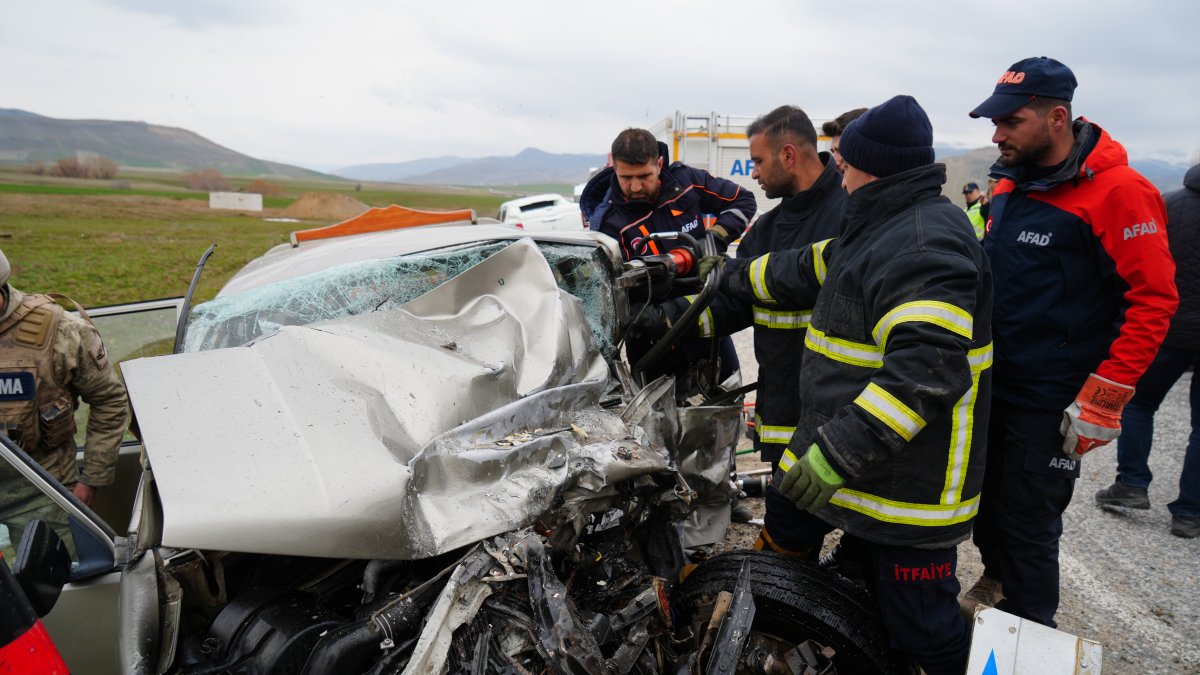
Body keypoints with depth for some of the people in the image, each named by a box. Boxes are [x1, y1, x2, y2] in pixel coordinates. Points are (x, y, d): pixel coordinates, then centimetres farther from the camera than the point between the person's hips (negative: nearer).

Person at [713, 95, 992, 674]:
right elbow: (805, 271, 28)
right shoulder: (879, 229, 14)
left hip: (908, 484, -10)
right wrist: (732, 277, 37)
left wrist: (837, 454, -33)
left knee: (920, 627, -2)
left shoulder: (926, 241, -21)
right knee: (784, 526, 22)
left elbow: (926, 369, -32)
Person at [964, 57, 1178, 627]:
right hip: (989, 387, 7)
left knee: (1029, 525, 3)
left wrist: (1103, 399, -19)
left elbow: (1154, 298, -17)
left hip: (1051, 405, -7)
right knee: (984, 500, 19)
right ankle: (995, 579, 45)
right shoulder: (1009, 186, 8)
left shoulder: (1116, 192, -16)